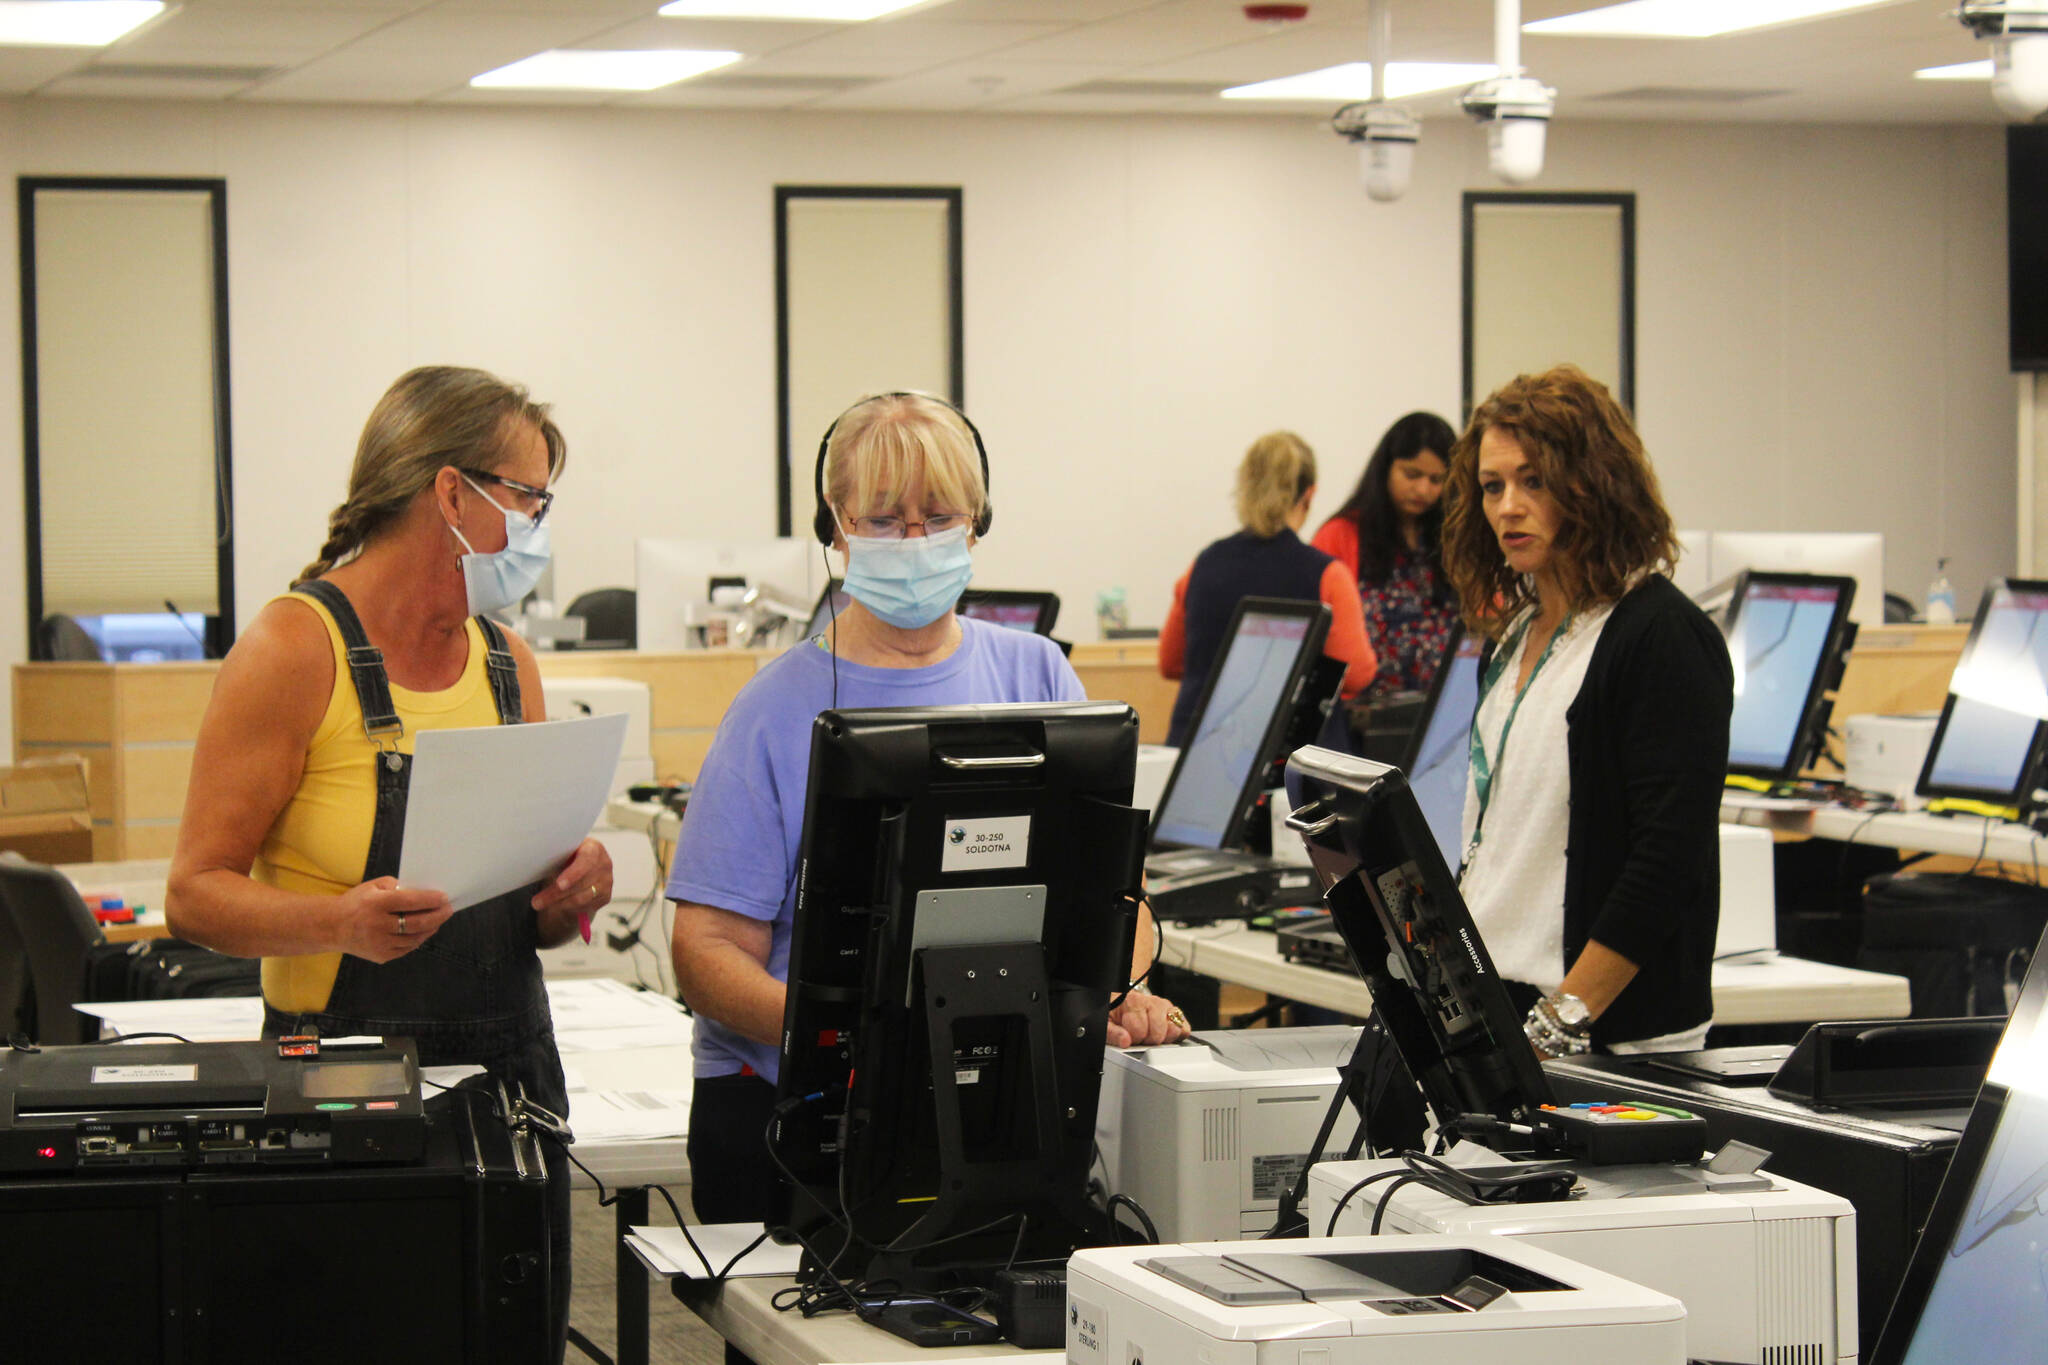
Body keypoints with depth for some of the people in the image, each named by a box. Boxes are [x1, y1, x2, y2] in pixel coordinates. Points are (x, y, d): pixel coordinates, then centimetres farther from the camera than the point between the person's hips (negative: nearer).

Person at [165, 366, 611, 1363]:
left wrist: (570, 895, -3)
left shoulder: (507, 663, 13)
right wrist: (341, 922, -26)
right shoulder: (296, 648, -7)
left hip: (511, 1075, 6)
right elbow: (197, 894, -10)